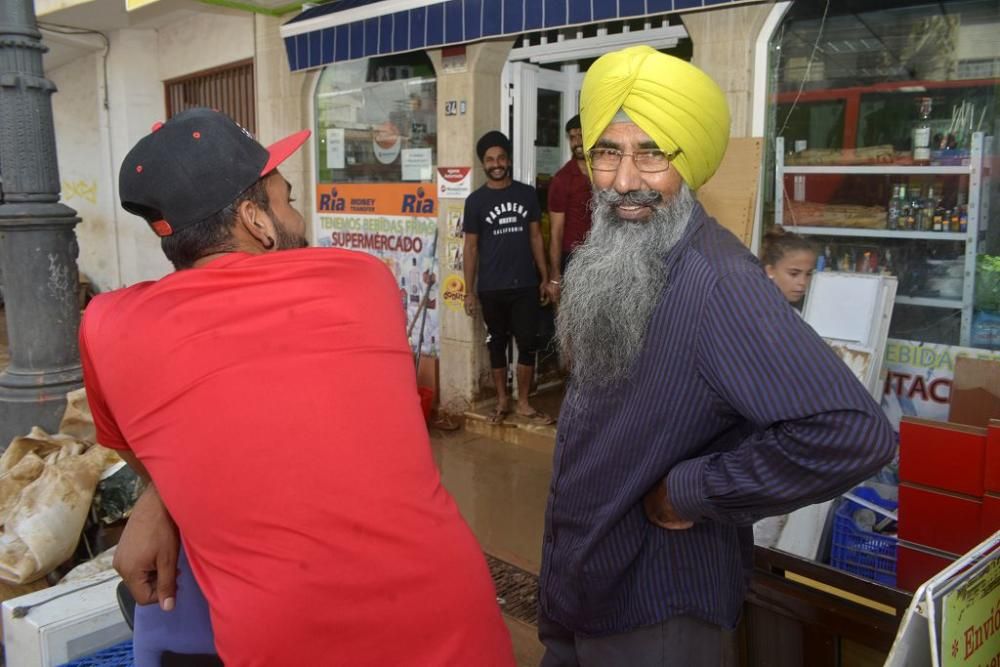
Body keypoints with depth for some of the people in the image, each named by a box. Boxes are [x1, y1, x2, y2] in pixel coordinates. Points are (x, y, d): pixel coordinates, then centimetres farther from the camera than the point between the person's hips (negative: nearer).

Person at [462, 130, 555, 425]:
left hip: (525, 285, 1)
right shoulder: (475, 201, -1)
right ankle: (502, 400, 23)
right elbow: (471, 247, 1)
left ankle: (524, 403, 15)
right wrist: (469, 291, -3)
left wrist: (544, 278, 5)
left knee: (528, 344, 3)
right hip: (491, 288, -1)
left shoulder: (526, 193, 5)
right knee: (497, 344, 9)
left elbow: (535, 237, 9)